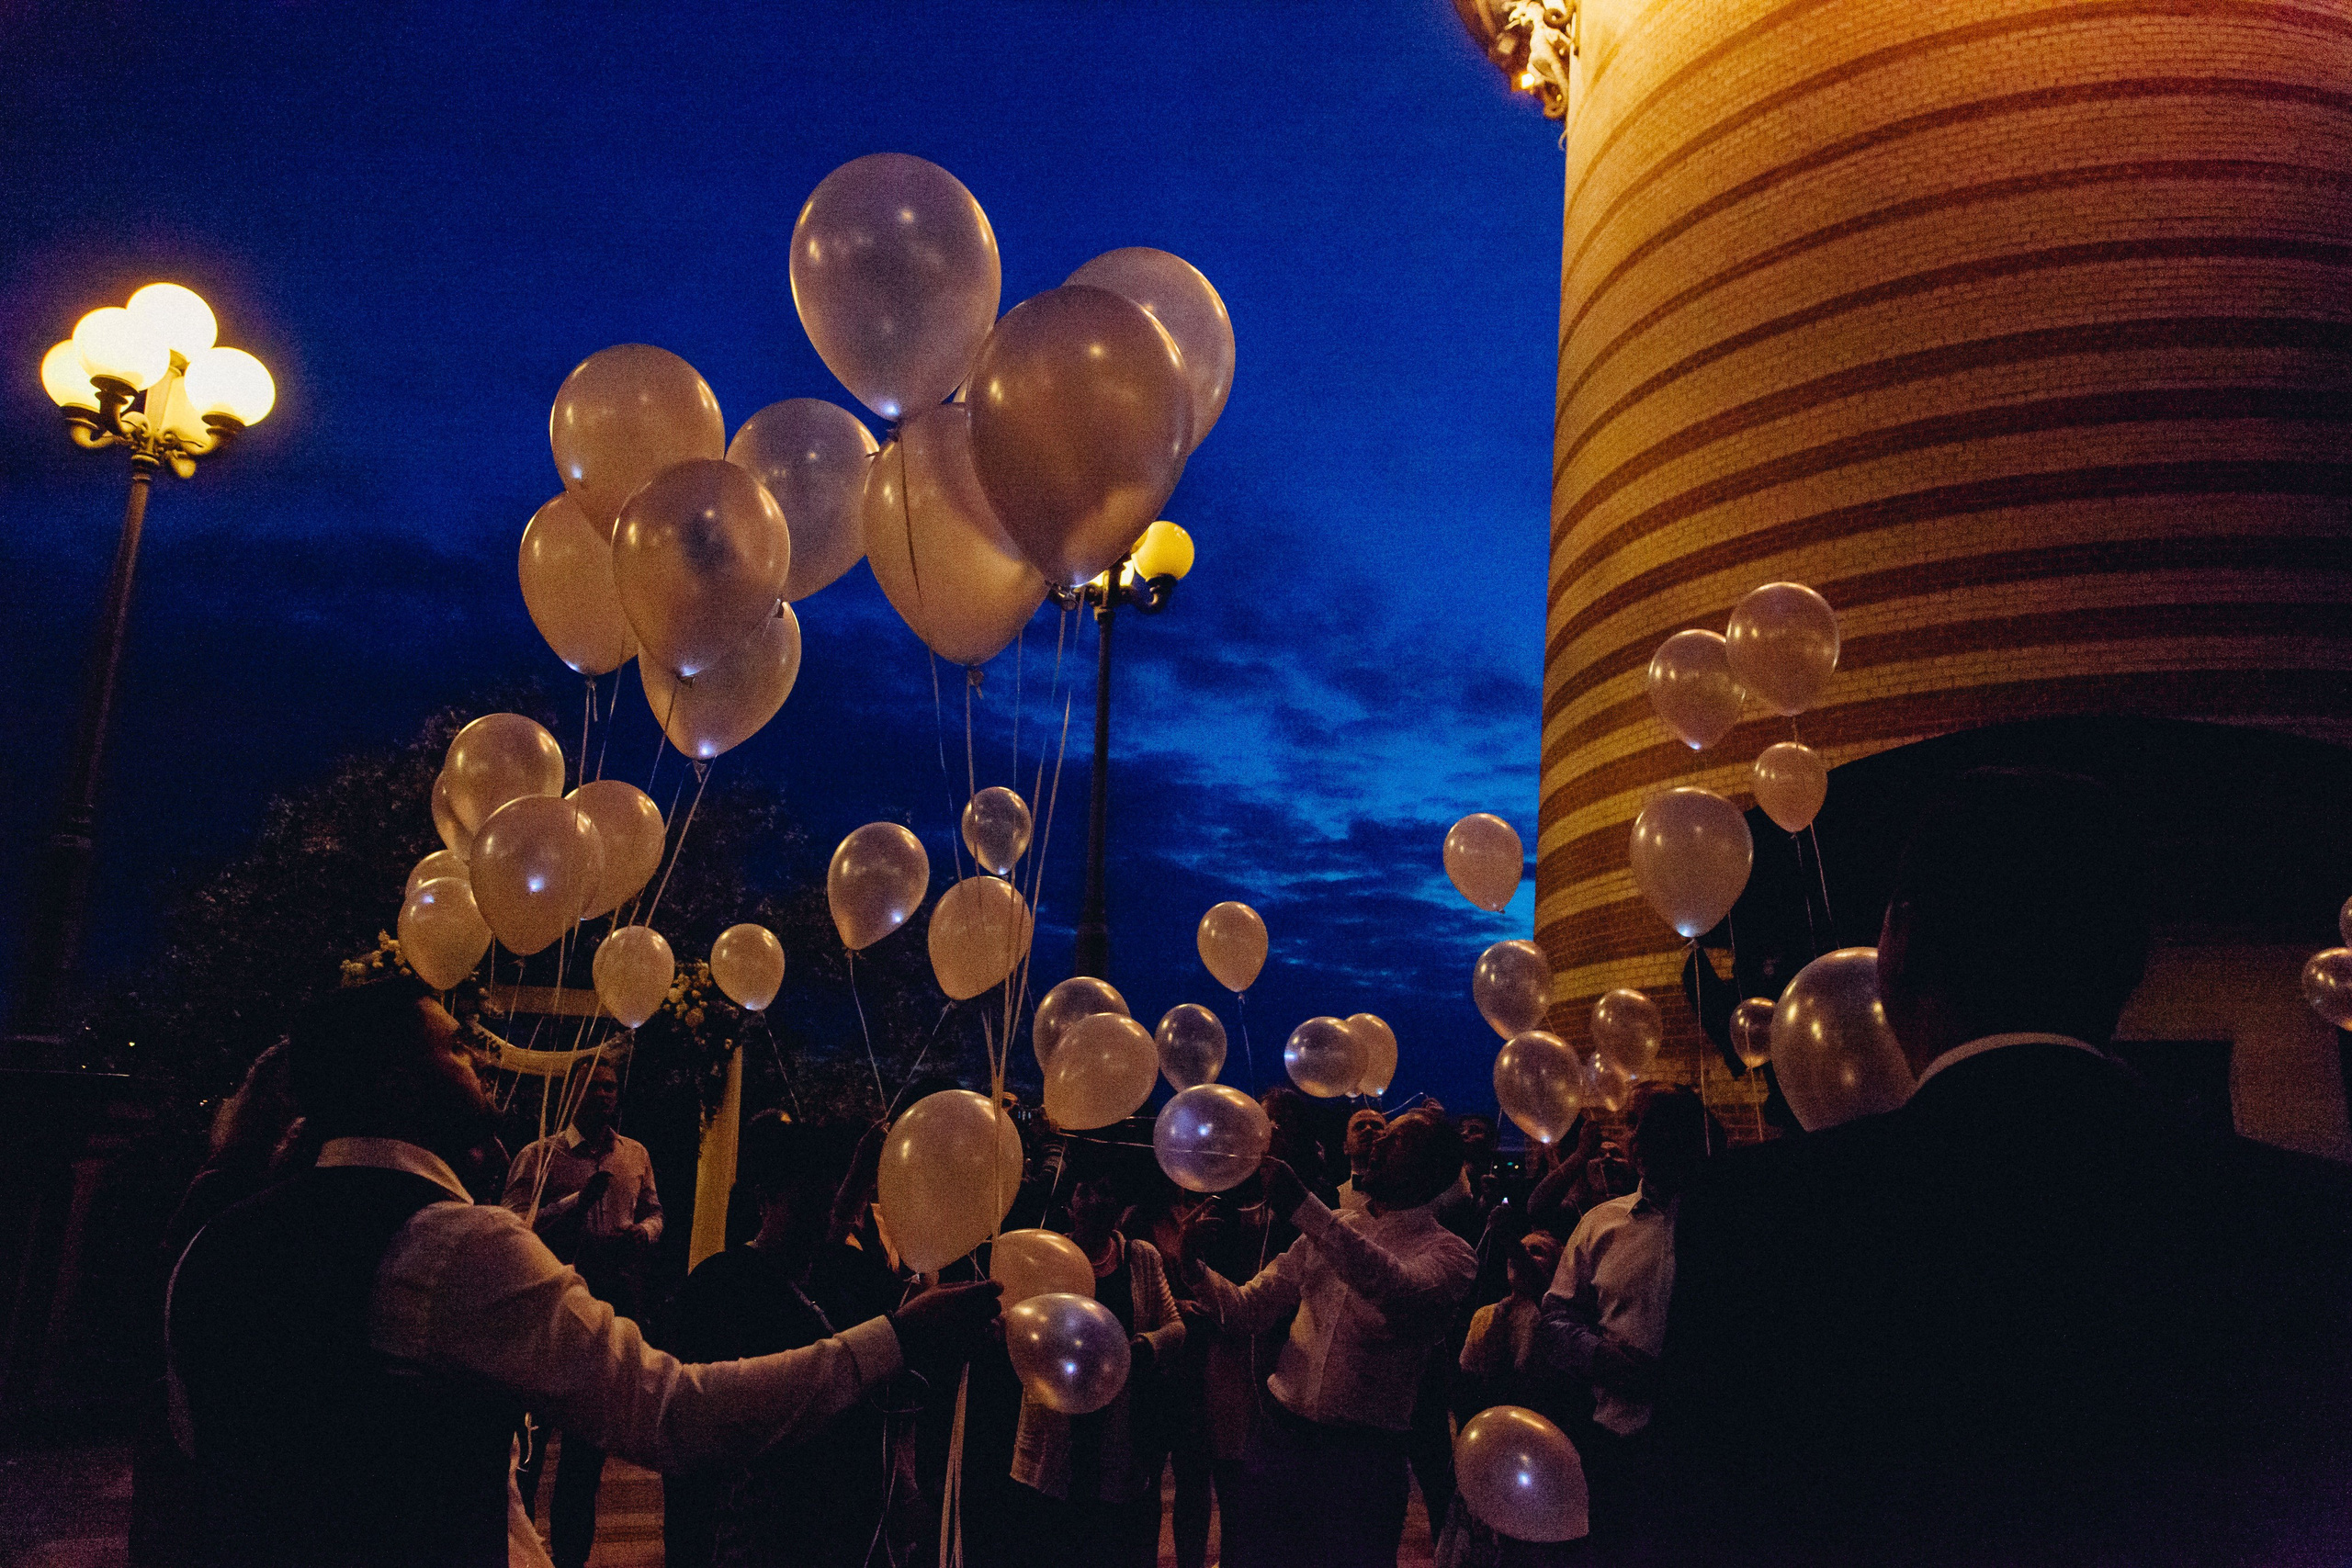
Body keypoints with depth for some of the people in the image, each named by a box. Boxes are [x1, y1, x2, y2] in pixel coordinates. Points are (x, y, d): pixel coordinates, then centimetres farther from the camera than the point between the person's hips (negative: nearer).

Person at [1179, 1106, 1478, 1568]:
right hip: (1282, 1434, 4)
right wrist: (1196, 1270, -10)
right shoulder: (1329, 1230, 12)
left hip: (1364, 1457, -4)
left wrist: (1302, 1205, -34)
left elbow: (1399, 1290, -29)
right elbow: (1246, 1309, 11)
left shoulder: (1448, 1251, -6)